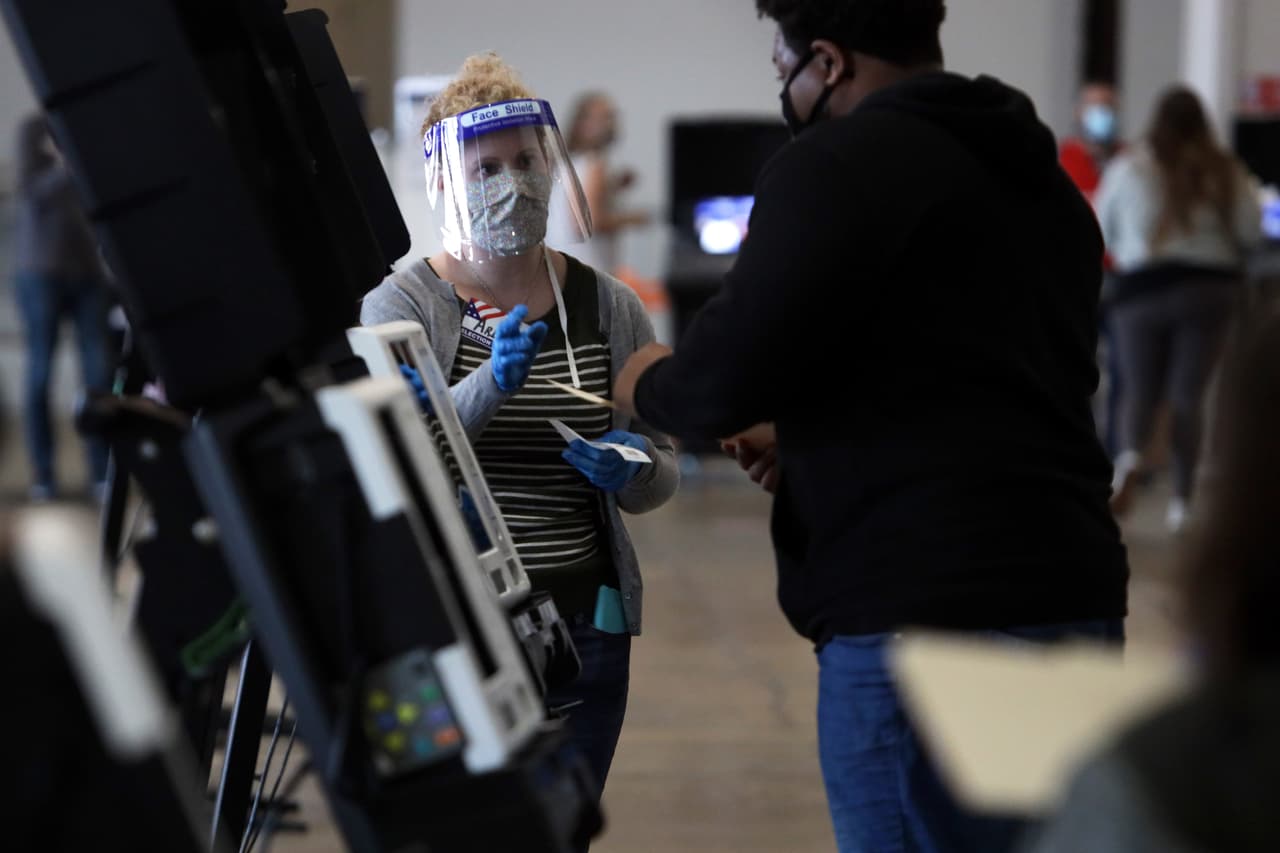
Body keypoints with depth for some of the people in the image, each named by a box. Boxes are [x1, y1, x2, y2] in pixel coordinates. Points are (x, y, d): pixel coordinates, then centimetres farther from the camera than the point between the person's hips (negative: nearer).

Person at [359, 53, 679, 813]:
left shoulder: (608, 307, 6)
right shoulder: (403, 304, -3)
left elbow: (663, 472, 10)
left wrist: (631, 472, -13)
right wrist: (493, 383, -31)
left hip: (585, 627, 3)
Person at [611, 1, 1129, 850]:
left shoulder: (841, 163, -8)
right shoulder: (1046, 181, 18)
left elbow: (728, 376, -17)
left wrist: (651, 385, 6)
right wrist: (810, 442, 33)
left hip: (926, 619, -8)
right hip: (1073, 595, 8)